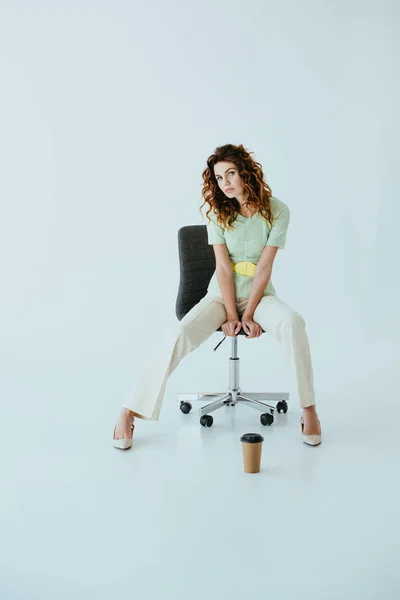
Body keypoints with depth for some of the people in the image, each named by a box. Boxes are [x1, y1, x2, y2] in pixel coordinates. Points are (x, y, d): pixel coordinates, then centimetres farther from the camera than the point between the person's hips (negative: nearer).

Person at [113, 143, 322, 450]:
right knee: (180, 334, -26)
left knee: (292, 322, -34)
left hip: (260, 294, 0)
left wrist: (249, 314, -15)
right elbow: (223, 267, -10)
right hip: (221, 294, 1)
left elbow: (264, 267, -12)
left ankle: (309, 408, -21)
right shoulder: (217, 211, -5)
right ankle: (131, 412, -17)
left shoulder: (277, 210, -9)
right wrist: (231, 315, -15)